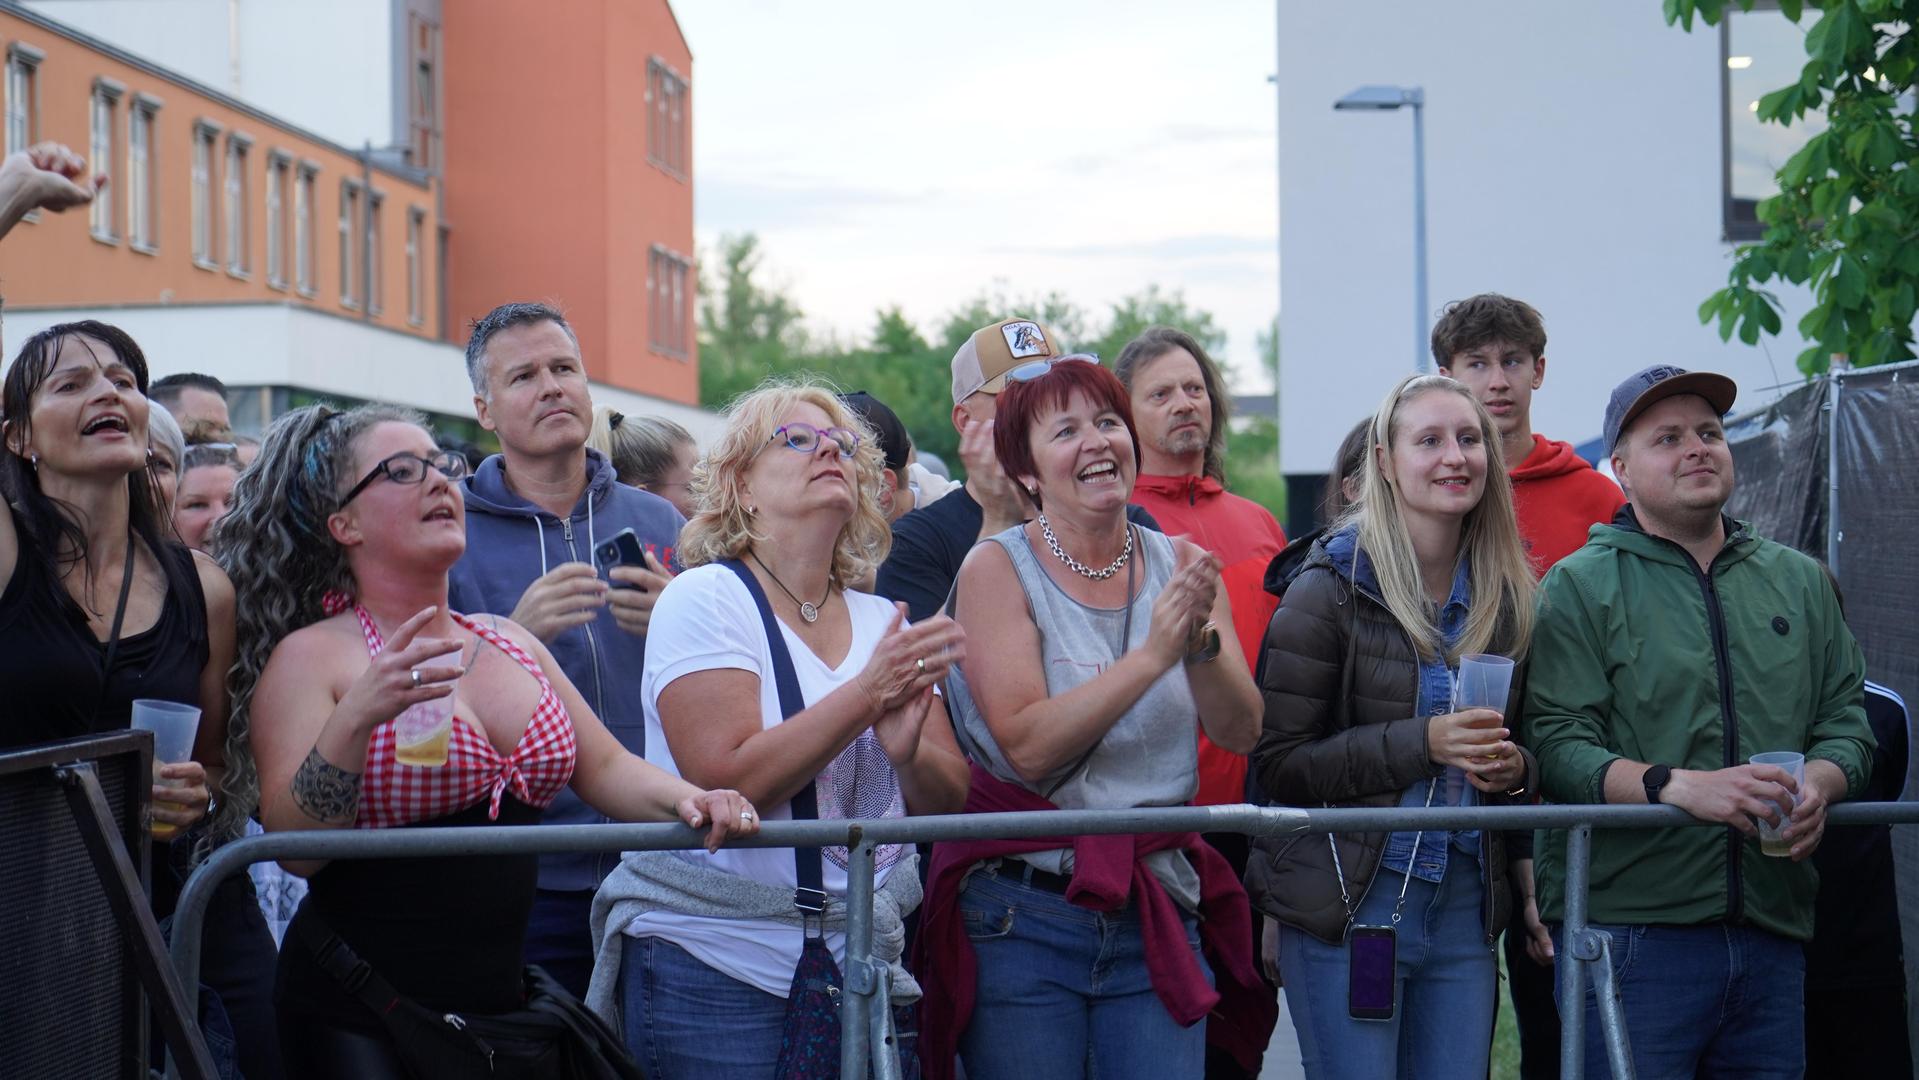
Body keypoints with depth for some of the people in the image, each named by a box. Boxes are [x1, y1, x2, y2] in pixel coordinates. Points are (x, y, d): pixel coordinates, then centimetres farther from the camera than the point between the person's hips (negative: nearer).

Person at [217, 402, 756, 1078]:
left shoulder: (510, 643, 13)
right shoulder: (311, 656, -6)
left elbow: (604, 766, 13)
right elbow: (293, 846, -15)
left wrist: (687, 801, -7)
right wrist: (356, 718, -28)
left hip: (502, 1000, 6)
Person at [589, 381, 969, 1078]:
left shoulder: (882, 621, 11)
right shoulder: (705, 597, -5)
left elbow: (949, 800, 5)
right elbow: (727, 783, -17)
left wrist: (906, 752, -16)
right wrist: (867, 695, -21)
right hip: (716, 968, -5)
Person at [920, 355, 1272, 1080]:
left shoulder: (1182, 566, 7)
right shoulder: (996, 569, -5)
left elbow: (1241, 733, -1)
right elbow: (1027, 745, -16)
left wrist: (1201, 644, -19)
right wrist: (1152, 654, -22)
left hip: (1157, 921, 3)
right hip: (1021, 918, -3)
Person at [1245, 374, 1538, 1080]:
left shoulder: (1507, 595, 10)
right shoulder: (1330, 587, -7)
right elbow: (1276, 762, -11)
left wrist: (1513, 768, -2)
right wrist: (1422, 743, -19)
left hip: (1467, 904, 5)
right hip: (1349, 901, -5)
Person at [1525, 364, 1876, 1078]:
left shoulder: (1799, 582, 18)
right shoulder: (1579, 586, 1)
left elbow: (1847, 719, 16)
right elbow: (1557, 745, -9)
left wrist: (1817, 784, -7)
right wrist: (1679, 786, -23)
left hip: (1772, 933, 5)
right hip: (1629, 931, -5)